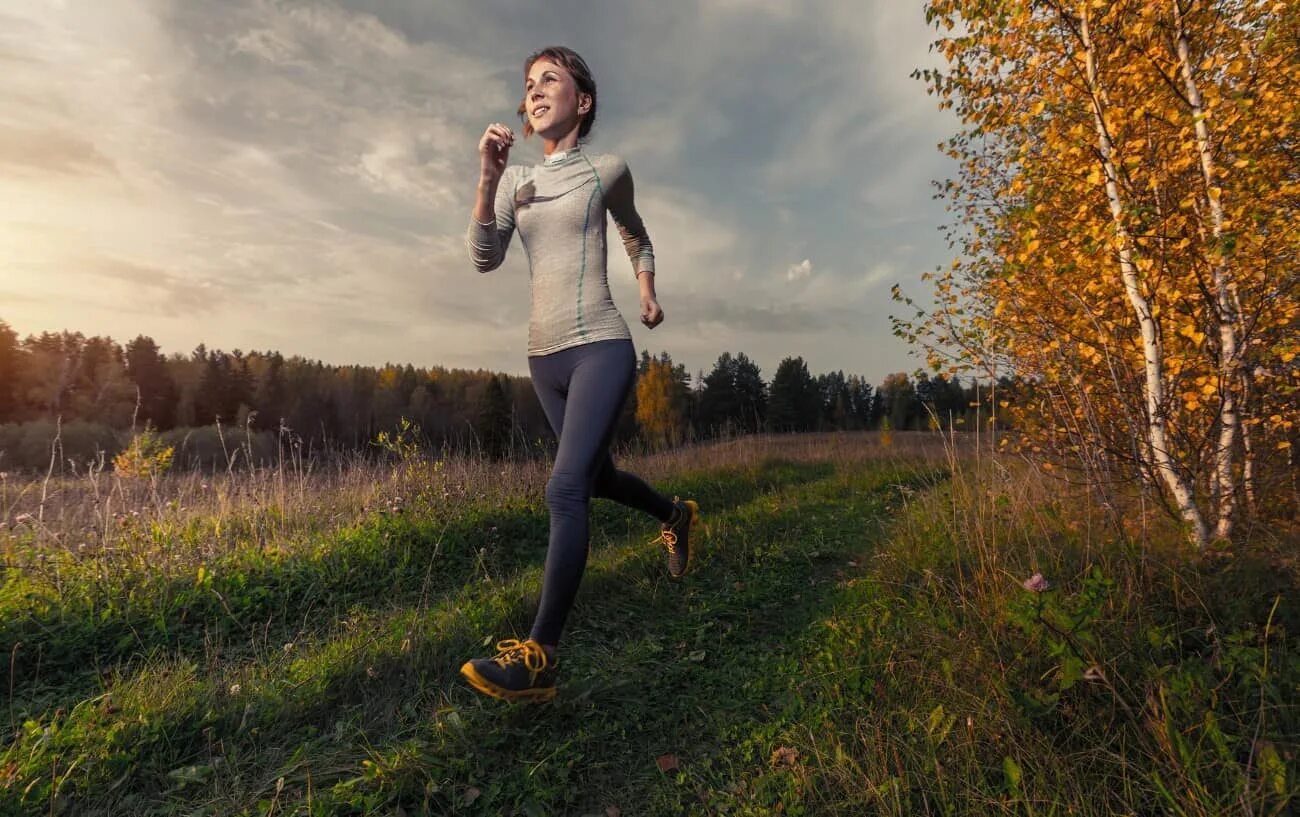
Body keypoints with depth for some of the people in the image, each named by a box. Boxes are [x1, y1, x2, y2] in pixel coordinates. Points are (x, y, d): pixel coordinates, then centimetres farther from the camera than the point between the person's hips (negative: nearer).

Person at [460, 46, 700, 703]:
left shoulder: (607, 170, 6)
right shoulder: (517, 178, 13)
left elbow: (635, 236, 23)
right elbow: (485, 258, 0)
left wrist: (648, 293, 14)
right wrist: (487, 177, -10)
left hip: (600, 348, -6)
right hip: (544, 357, 6)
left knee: (566, 488, -19)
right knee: (597, 476, 18)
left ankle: (538, 658, -14)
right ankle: (676, 514, 45)